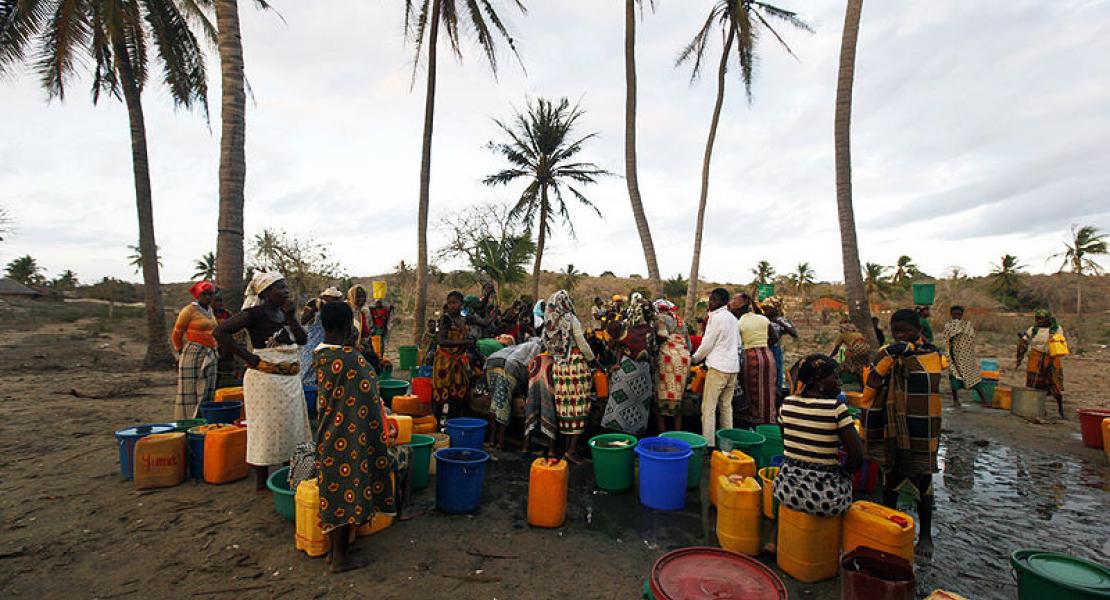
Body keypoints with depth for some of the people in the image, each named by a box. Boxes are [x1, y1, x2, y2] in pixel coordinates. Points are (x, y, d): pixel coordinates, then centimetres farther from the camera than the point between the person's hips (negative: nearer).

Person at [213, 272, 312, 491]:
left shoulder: (284, 312, 10)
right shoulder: (256, 313, -11)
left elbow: (303, 339, 6)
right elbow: (220, 332, -19)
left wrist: (290, 316, -6)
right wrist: (250, 358, -18)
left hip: (290, 378, 8)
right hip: (266, 379, -8)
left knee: (291, 426, 14)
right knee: (267, 428, 1)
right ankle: (262, 481, 14)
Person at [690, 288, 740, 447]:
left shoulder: (716, 318, -11)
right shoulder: (733, 318, 13)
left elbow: (707, 344, -9)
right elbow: (738, 343, 19)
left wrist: (695, 358, 6)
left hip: (718, 367, -8)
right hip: (733, 366, 8)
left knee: (709, 406, -4)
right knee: (726, 406, 14)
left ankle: (709, 442, -4)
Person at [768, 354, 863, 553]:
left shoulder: (787, 403, -2)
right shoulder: (836, 407, -15)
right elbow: (857, 456, -14)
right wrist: (843, 472, 4)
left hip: (786, 491, 3)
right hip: (825, 497, -3)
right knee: (845, 479, 28)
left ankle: (776, 539, 32)